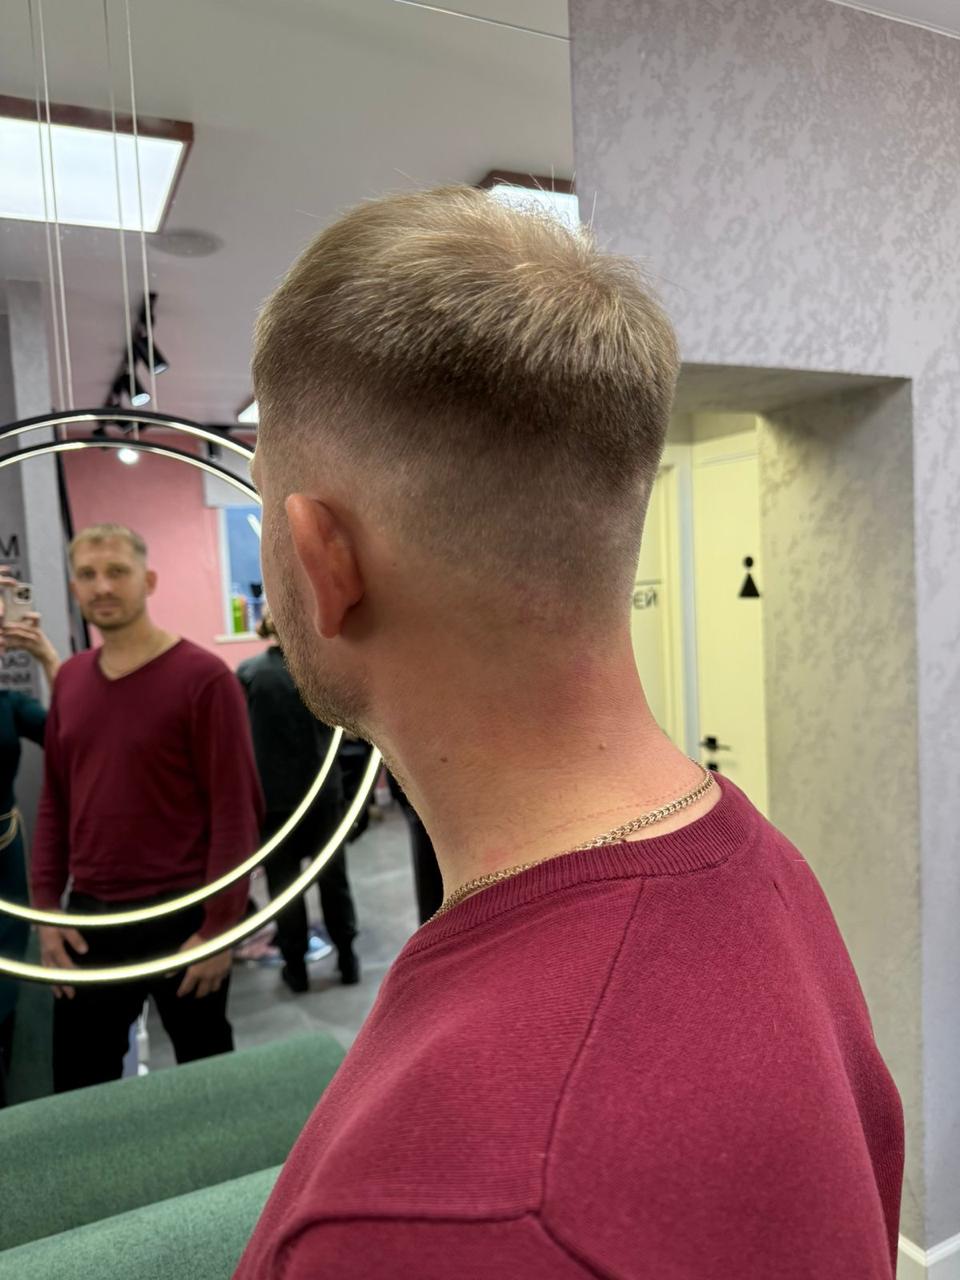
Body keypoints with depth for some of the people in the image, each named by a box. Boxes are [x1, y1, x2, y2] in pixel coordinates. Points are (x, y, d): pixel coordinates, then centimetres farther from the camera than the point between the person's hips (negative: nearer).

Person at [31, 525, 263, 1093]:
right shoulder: (70, 679, 5)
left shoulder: (203, 677, -13)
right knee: (78, 1084, 16)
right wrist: (46, 908, 6)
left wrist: (220, 926, -14)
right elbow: (54, 802, 11)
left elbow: (236, 811, -14)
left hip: (181, 916, -5)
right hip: (89, 916, 5)